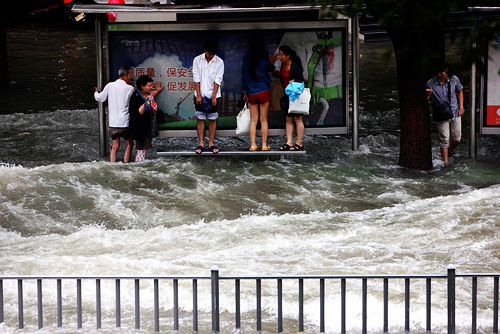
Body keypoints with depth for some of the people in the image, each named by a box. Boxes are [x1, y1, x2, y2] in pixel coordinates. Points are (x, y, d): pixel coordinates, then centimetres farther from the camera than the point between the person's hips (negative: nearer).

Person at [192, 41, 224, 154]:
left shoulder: (219, 62, -5)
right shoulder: (197, 60, -4)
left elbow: (217, 81, -7)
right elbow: (196, 79, -4)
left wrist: (214, 96, -10)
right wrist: (198, 95, -9)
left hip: (213, 95, 0)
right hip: (200, 95, 0)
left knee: (212, 119, 4)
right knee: (200, 118, 1)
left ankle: (211, 143, 11)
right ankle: (201, 143, 7)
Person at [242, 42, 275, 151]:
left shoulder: (247, 60, 1)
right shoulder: (264, 60, -7)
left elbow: (244, 76, 6)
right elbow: (271, 68, 10)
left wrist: (245, 92, 14)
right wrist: (271, 63, 31)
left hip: (251, 93, 2)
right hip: (264, 92, -2)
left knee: (253, 120, 7)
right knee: (264, 120, 4)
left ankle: (253, 145, 4)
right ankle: (264, 145, 5)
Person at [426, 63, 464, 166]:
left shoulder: (454, 79, -9)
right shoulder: (430, 84, -16)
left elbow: (459, 92, 9)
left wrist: (461, 106, 4)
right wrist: (428, 95, -30)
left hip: (455, 113, 3)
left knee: (457, 138, 9)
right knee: (444, 139, -4)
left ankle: (450, 151, 40)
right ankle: (445, 161, 7)